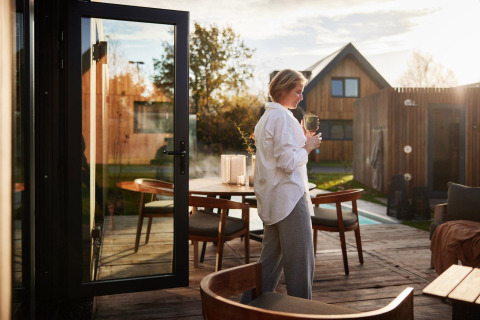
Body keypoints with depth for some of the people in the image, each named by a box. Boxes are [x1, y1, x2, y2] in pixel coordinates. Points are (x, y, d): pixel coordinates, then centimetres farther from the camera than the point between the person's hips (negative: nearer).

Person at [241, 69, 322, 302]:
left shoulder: (265, 117, 18)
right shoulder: (283, 117, -13)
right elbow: (288, 162, -19)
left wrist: (302, 141, 15)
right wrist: (308, 146, -4)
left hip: (271, 200, 10)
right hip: (289, 197, -10)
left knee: (270, 260, 16)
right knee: (301, 262, 1)